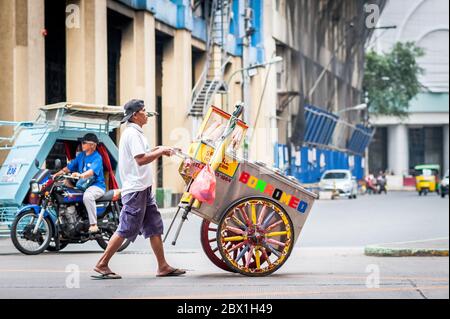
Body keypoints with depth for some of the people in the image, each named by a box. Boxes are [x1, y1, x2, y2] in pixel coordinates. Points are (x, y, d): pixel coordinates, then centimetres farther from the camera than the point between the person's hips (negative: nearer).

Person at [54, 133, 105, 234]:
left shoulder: (97, 157, -8)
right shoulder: (81, 155, 16)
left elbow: (92, 171, -27)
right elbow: (69, 167, 13)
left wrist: (81, 175, -46)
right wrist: (56, 174, -2)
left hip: (97, 185, -9)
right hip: (83, 186, 9)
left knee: (87, 196, -39)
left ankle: (93, 225, -36)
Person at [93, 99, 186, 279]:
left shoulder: (134, 133, 18)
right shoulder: (132, 133, -15)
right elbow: (141, 159, -24)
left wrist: (157, 150, 11)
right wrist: (160, 152, -14)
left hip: (143, 189, 11)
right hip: (135, 189, -11)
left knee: (154, 227, 9)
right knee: (126, 229, -7)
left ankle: (163, 267, 11)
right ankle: (102, 265, -1)